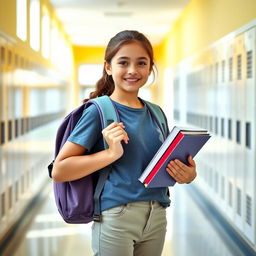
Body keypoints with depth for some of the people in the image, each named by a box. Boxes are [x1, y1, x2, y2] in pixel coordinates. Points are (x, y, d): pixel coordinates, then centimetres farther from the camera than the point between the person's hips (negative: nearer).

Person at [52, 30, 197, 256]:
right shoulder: (98, 111, -8)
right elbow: (59, 171, -14)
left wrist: (187, 174, -3)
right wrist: (112, 153, -23)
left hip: (157, 218, 6)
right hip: (116, 217, -6)